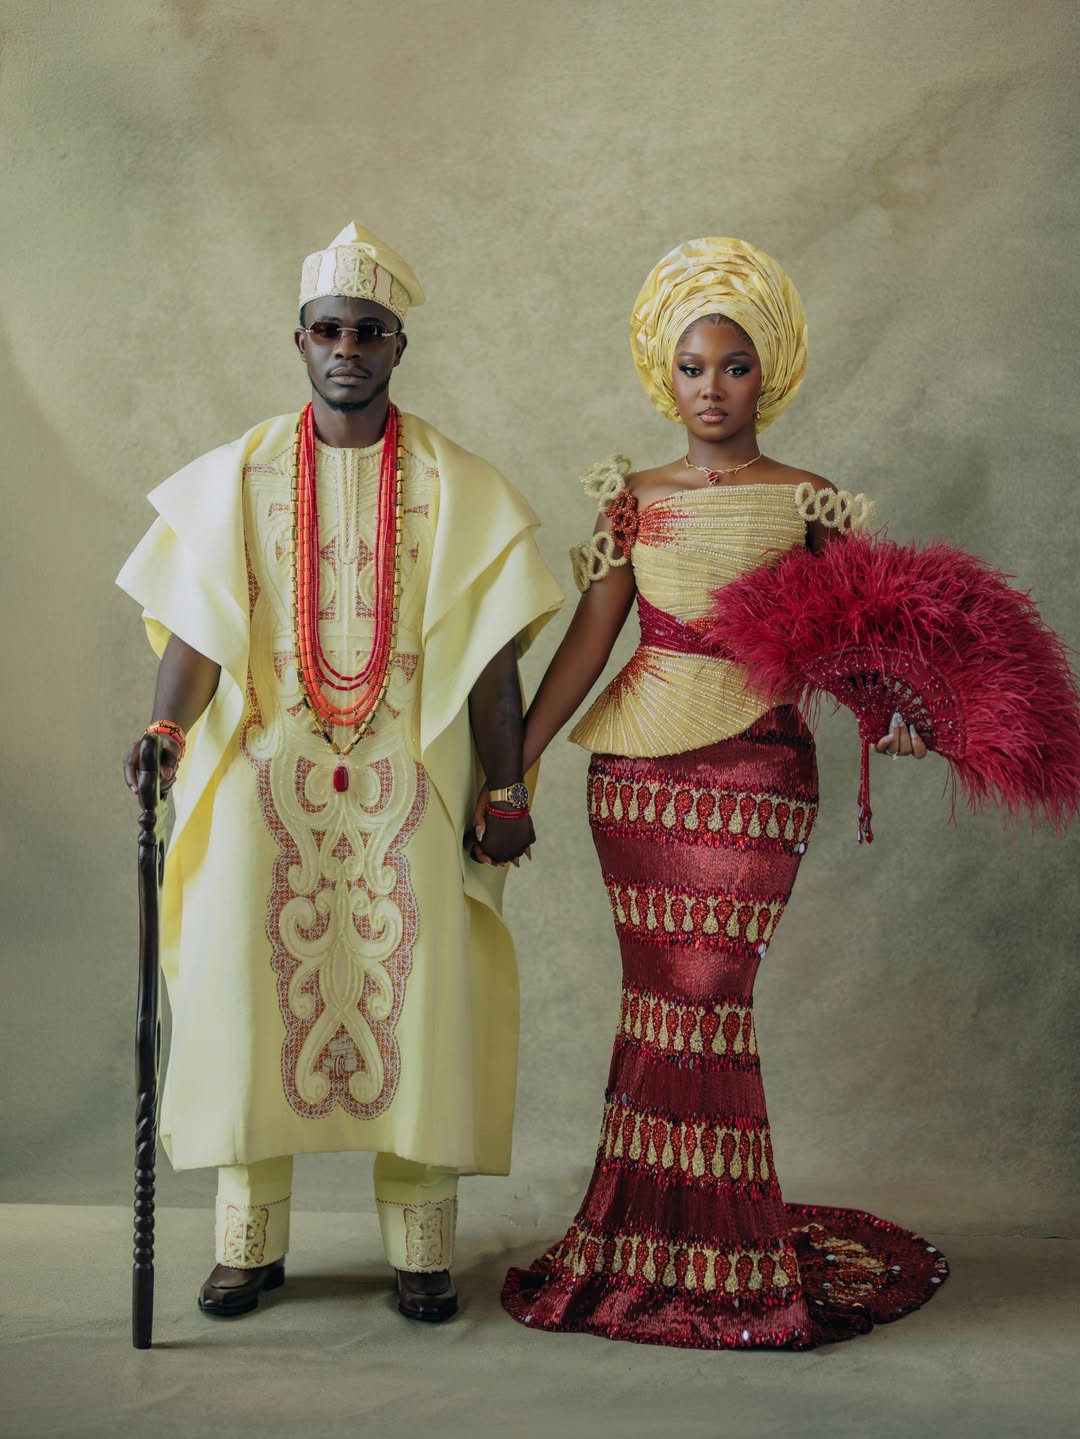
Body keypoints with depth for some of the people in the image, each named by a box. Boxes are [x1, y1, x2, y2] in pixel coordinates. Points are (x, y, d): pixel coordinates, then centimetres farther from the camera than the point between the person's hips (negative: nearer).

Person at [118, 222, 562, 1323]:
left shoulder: (456, 488, 5)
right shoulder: (238, 478, 7)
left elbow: (489, 653, 2)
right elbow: (200, 630, 0)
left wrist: (508, 791, -2)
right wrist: (168, 727, -18)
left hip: (407, 783, -1)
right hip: (266, 777, 1)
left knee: (414, 995, -3)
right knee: (250, 982, -2)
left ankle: (421, 1247, 8)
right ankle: (250, 1241, 11)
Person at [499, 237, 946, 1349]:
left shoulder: (810, 504, 4)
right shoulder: (635, 499, 10)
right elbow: (586, 639, 6)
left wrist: (889, 714, -21)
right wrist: (512, 765, 0)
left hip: (753, 774, -2)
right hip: (635, 766, 2)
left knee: (699, 998, -6)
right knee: (662, 998, 4)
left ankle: (698, 1251, 10)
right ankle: (655, 1244, 17)